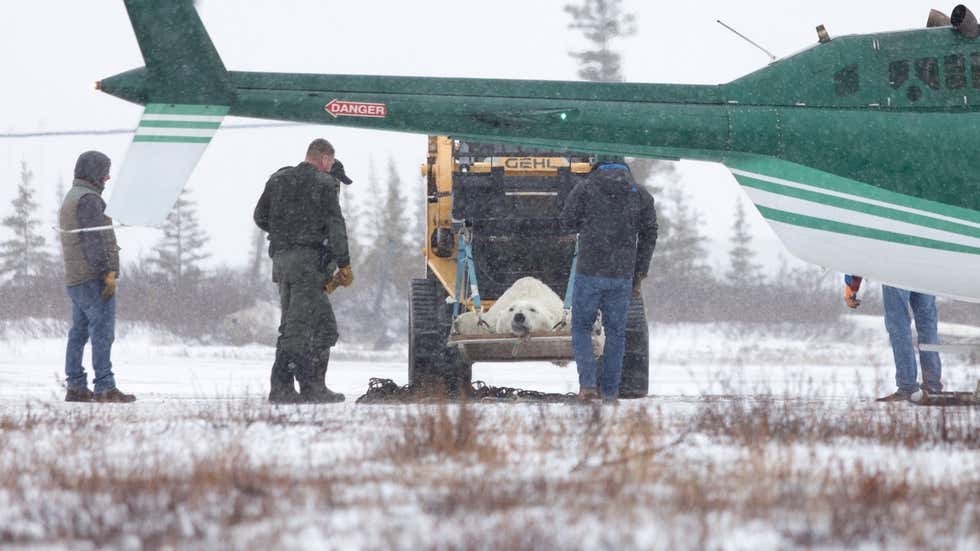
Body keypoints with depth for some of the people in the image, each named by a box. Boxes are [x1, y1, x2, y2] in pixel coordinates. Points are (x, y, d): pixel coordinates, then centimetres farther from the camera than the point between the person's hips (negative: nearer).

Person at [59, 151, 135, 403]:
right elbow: (94, 240, -19)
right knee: (102, 332, -11)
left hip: (75, 279, 10)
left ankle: (75, 387, 8)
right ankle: (104, 388, -15)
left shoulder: (70, 199, 21)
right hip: (94, 278, -10)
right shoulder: (88, 199, -12)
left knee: (79, 333, 9)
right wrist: (108, 273, -20)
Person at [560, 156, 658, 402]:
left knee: (581, 329, 14)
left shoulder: (585, 188, -2)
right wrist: (638, 278, 12)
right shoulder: (641, 194, 4)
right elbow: (648, 237, 6)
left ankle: (587, 384, -2)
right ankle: (610, 392, 15)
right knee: (615, 333, 16)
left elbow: (568, 222, 11)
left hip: (590, 272, -2)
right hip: (622, 276, 2)